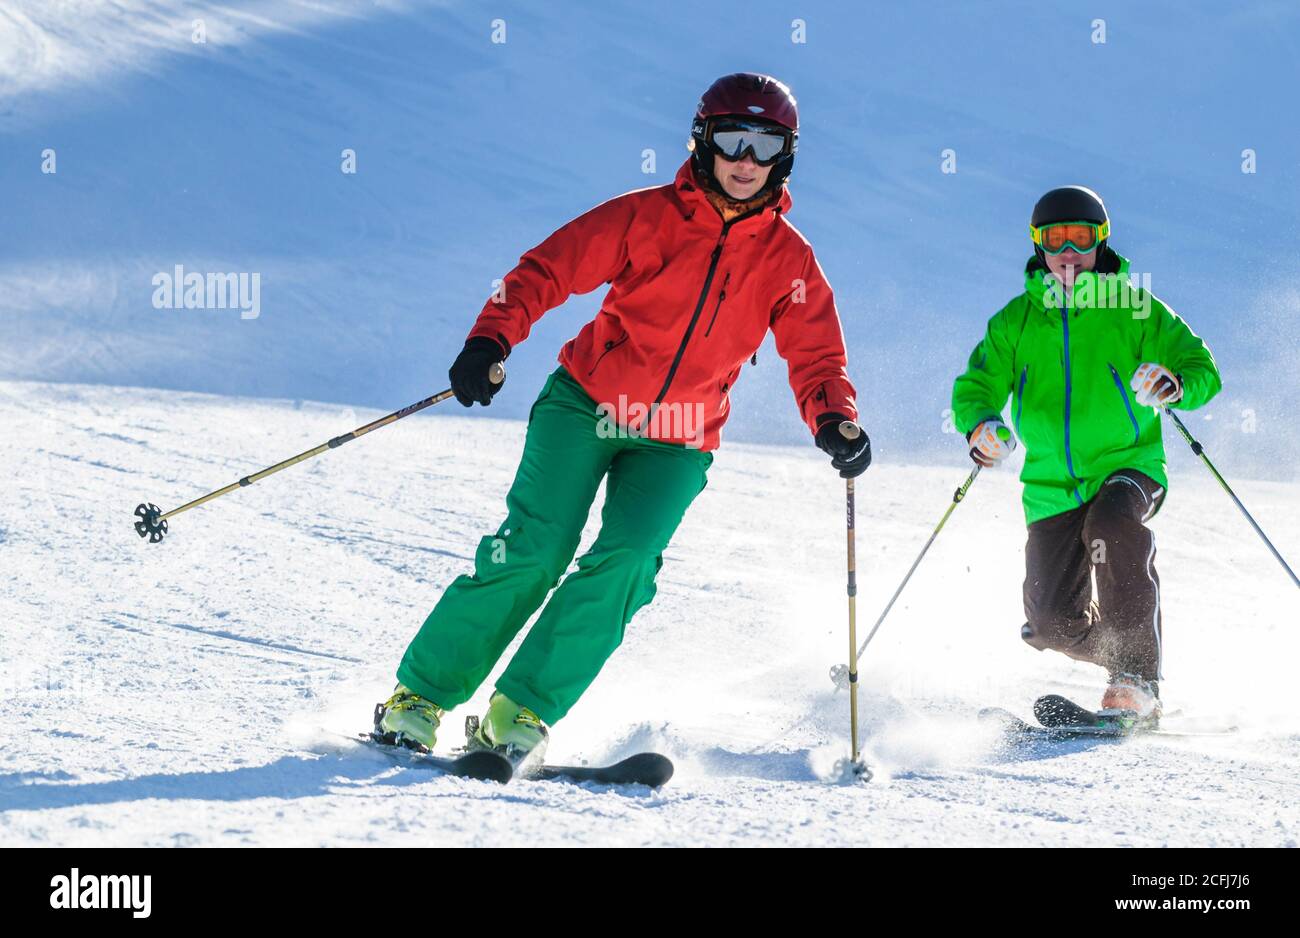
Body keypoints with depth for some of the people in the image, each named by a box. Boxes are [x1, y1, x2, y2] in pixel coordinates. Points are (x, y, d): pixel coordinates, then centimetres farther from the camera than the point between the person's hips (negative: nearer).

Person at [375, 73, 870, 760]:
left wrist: (835, 423, -19)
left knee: (625, 561, -20)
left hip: (676, 445, 2)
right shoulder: (646, 216, -8)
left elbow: (816, 360, 2)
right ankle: (419, 695, -4)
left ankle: (522, 710, -12)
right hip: (585, 406, -2)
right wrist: (490, 340, -25)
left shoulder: (788, 260, 0)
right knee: (534, 549, -15)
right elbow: (548, 269, -9)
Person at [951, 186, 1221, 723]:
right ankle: (1126, 653, 28)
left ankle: (1135, 679, -31)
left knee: (1112, 525, -37)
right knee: (1055, 622, -6)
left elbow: (1201, 368, -1)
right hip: (1053, 487, 3)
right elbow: (977, 387, 6)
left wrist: (1174, 386, -26)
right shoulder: (1015, 321, 8)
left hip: (1128, 465, -3)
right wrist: (980, 426, -18)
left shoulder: (1135, 310, 1)